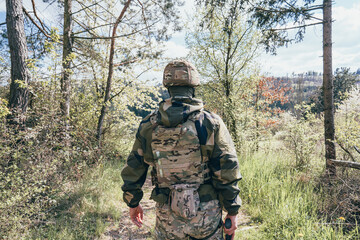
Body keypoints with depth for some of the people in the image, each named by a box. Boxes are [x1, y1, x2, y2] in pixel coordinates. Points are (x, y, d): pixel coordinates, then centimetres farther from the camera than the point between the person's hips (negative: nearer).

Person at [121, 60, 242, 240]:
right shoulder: (210, 122, -11)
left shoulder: (149, 125, -4)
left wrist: (133, 203, 18)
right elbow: (227, 171, -10)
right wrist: (232, 211, 2)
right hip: (205, 214, -1)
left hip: (167, 218, 2)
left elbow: (133, 168, 4)